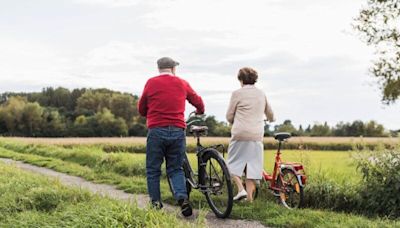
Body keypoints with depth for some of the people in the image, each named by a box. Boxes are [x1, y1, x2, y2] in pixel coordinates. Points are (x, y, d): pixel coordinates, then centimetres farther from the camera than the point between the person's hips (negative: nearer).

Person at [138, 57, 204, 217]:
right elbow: (198, 102, 23)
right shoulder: (182, 83, 9)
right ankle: (182, 198, -8)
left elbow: (141, 109, 11)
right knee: (176, 169, 12)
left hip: (156, 131, -2)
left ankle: (156, 204, 10)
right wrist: (200, 112, 45)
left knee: (153, 170, 10)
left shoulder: (151, 83, 3)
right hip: (178, 131, 2)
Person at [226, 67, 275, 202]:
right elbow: (270, 114, 25)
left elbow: (229, 116, 1)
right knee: (252, 165, 8)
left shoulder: (237, 93, -3)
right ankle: (249, 198, 8)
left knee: (233, 163, 9)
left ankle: (241, 189, -9)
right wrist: (270, 120, 49)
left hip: (240, 134, -4)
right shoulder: (261, 94, 12)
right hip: (257, 135, 4)